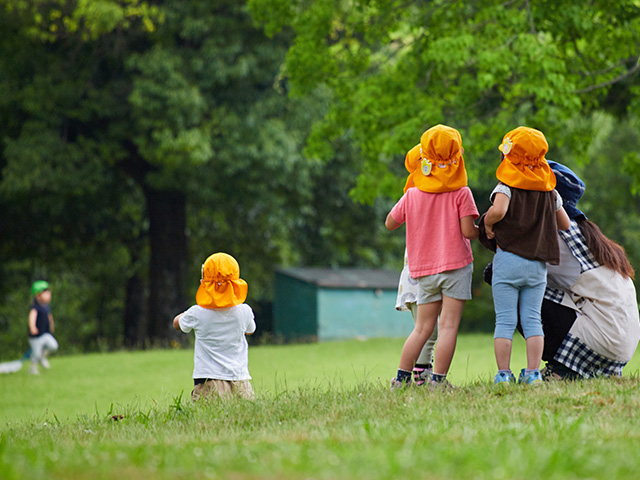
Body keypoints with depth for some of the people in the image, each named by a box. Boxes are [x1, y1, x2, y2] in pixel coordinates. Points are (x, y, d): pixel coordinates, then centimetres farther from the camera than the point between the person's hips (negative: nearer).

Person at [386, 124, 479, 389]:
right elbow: (467, 231, -13)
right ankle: (438, 379, -11)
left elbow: (389, 223, 14)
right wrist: (483, 231, 8)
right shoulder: (461, 193, -7)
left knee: (423, 328, 12)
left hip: (424, 269, 4)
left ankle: (401, 378, 9)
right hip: (456, 266, -4)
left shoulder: (412, 196, 3)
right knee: (449, 326, -5)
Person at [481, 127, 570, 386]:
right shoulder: (550, 191, 9)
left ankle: (504, 374, -3)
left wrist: (488, 224, -6)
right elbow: (565, 225, 16)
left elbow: (498, 211, -26)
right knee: (532, 320, 7)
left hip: (508, 260, -4)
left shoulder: (506, 187, -6)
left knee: (504, 320, 0)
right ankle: (533, 372, 1)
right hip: (538, 264, 4)